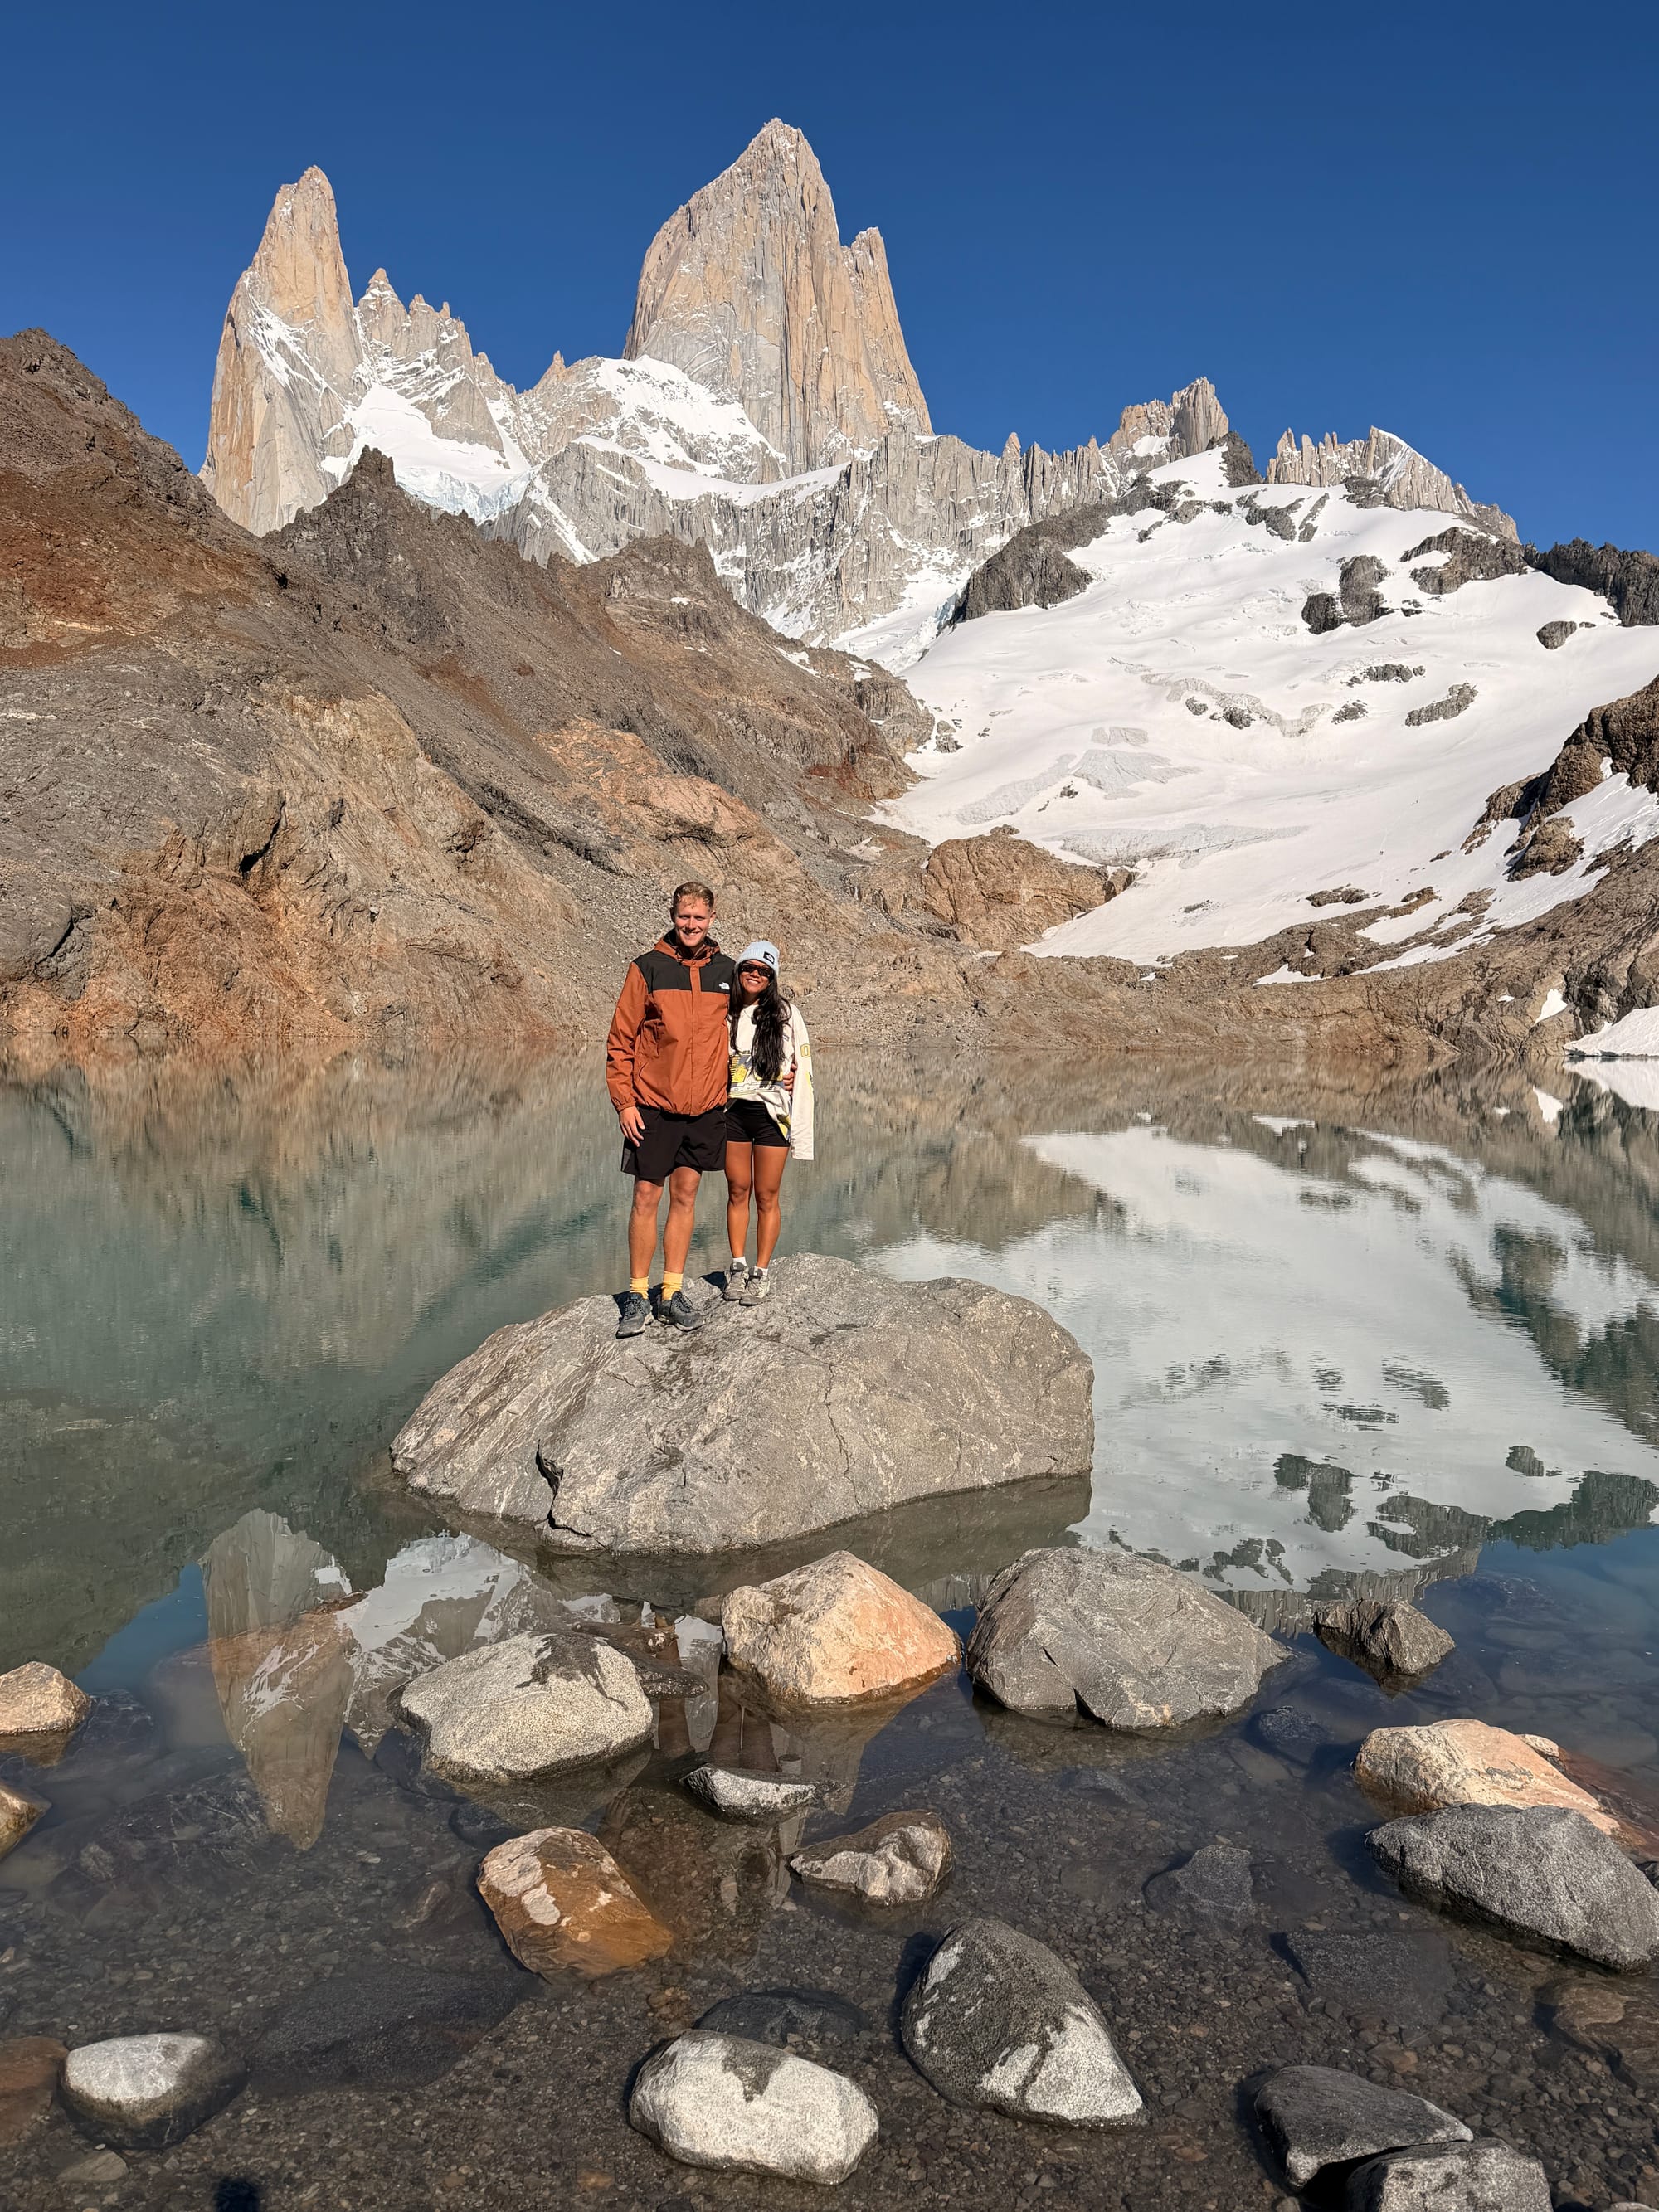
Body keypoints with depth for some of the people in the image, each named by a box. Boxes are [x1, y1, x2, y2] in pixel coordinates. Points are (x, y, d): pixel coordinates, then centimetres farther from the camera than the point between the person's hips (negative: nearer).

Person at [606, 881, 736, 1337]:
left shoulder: (725, 971, 7)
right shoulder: (647, 968, -3)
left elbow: (736, 1031, 20)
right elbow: (621, 1039, -2)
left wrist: (728, 1088, 13)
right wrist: (624, 1101, -8)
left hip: (705, 1107, 3)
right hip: (652, 1106, -3)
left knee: (685, 1196, 9)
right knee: (647, 1198, 1)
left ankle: (673, 1292, 18)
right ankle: (638, 1296, 11)